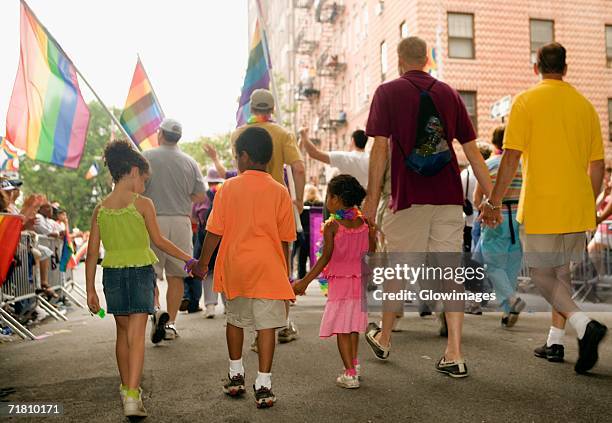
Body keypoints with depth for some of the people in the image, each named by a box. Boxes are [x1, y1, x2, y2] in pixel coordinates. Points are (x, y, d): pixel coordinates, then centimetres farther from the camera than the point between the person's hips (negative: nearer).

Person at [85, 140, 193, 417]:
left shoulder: (100, 209, 4)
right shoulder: (142, 204, -8)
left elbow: (92, 253, 4)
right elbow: (159, 241, -7)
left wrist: (90, 290, 9)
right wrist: (188, 258, 4)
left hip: (112, 273, 4)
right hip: (140, 271, -4)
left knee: (123, 332, 19)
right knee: (137, 334, -3)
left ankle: (126, 388, 33)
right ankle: (132, 396, -11)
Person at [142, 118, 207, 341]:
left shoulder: (146, 157, -3)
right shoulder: (190, 162, 5)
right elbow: (201, 196, 6)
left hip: (153, 220, -2)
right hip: (181, 221, 2)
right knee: (176, 275, 8)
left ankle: (156, 309, -18)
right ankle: (170, 322, 12)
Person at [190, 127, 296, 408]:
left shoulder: (229, 188, -3)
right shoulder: (279, 192, -2)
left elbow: (214, 231, -1)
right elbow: (284, 239, 1)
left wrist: (203, 262, 11)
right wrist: (285, 273, 12)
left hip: (234, 267, 2)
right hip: (268, 268, -1)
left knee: (235, 319, 19)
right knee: (266, 324, 1)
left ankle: (236, 376, 31)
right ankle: (263, 386, 0)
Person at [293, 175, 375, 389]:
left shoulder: (331, 225, -14)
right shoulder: (365, 222, 0)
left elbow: (325, 258, -15)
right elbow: (371, 254, 7)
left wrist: (305, 281, -10)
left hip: (339, 281, -5)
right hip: (360, 280, 5)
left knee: (341, 328, 1)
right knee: (353, 325, 20)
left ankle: (350, 374, 1)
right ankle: (354, 364, 32)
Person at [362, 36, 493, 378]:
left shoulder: (388, 92, 1)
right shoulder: (448, 93, 12)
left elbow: (381, 147, -7)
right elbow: (472, 148, 9)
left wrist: (373, 198, -4)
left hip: (409, 196, -3)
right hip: (449, 196, 3)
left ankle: (384, 339, 29)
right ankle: (455, 355, 5)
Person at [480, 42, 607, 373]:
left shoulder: (526, 101, -5)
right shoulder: (585, 105, 9)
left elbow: (511, 157, -12)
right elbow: (597, 165, 11)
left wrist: (494, 203, -7)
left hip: (540, 207, -5)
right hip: (577, 208, 5)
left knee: (542, 273, 5)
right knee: (562, 271, 16)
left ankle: (584, 325, -15)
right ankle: (555, 342, 21)